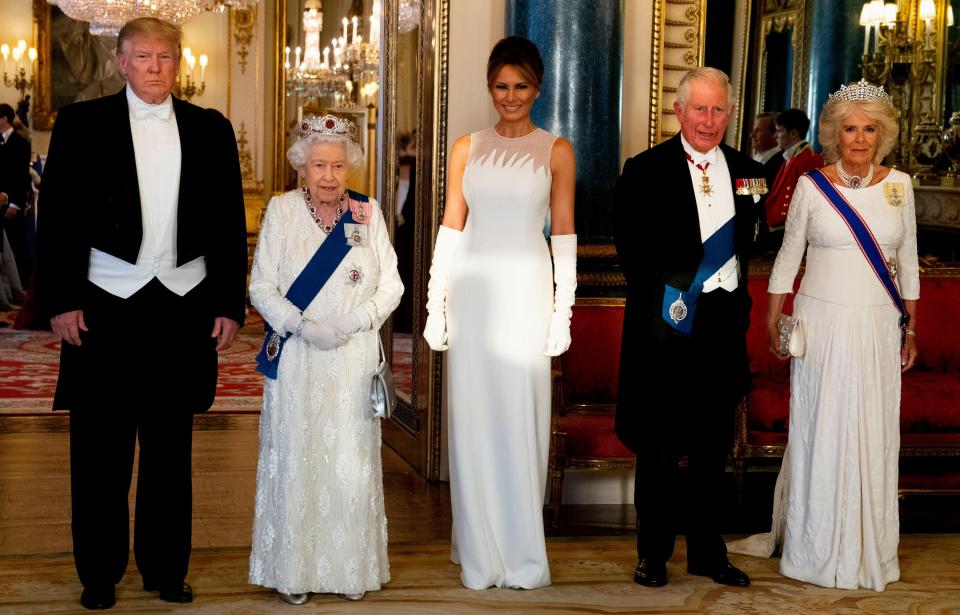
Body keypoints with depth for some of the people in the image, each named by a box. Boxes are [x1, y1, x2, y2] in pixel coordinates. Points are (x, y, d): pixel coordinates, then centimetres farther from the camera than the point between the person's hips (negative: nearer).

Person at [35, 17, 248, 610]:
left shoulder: (211, 129, 8)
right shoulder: (81, 123, 2)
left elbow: (229, 222, 9)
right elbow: (58, 217, 0)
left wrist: (230, 304, 3)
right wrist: (61, 300, -7)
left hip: (184, 307, 2)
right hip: (105, 304, -2)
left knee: (171, 448, 10)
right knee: (100, 449, 5)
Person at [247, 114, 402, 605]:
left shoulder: (368, 214, 4)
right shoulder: (281, 210, 1)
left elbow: (391, 286, 3)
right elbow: (261, 286, -1)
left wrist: (351, 323, -12)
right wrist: (303, 326, -15)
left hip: (353, 360, 1)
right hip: (296, 361, -1)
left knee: (351, 463, 4)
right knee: (295, 460, 2)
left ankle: (352, 569, 16)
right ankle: (294, 571, 13)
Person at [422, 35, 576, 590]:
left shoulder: (556, 151, 3)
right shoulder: (467, 148, 9)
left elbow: (564, 235, 2)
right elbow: (451, 229, 8)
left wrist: (563, 310, -4)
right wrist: (436, 306, 3)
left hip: (524, 293, -2)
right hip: (471, 290, 2)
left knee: (519, 419, -1)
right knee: (473, 418, 4)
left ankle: (522, 554, 10)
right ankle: (479, 553, 14)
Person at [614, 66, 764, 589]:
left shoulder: (748, 173, 8)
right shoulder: (645, 171, -3)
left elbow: (750, 243, 10)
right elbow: (631, 250, -5)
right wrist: (665, 300, -10)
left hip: (725, 323, 3)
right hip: (666, 323, -3)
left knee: (712, 446, 12)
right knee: (658, 445, 7)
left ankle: (707, 551, 25)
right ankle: (653, 553, 20)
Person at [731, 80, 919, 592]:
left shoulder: (898, 184, 4)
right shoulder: (811, 185, -3)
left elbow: (907, 261, 10)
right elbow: (788, 256, 4)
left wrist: (911, 328, 10)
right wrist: (773, 321, 1)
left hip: (879, 326, 2)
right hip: (822, 322, -2)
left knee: (874, 433, 7)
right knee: (820, 430, 3)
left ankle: (868, 549, 20)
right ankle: (817, 547, 16)